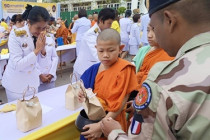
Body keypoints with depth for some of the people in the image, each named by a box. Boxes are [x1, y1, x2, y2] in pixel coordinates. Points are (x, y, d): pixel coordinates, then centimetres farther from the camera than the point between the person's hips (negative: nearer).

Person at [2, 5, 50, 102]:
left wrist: (42, 50, -19)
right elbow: (17, 65, -25)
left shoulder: (40, 36, -4)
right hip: (16, 84, -5)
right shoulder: (16, 35, -20)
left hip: (32, 82, 5)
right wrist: (36, 50, -27)